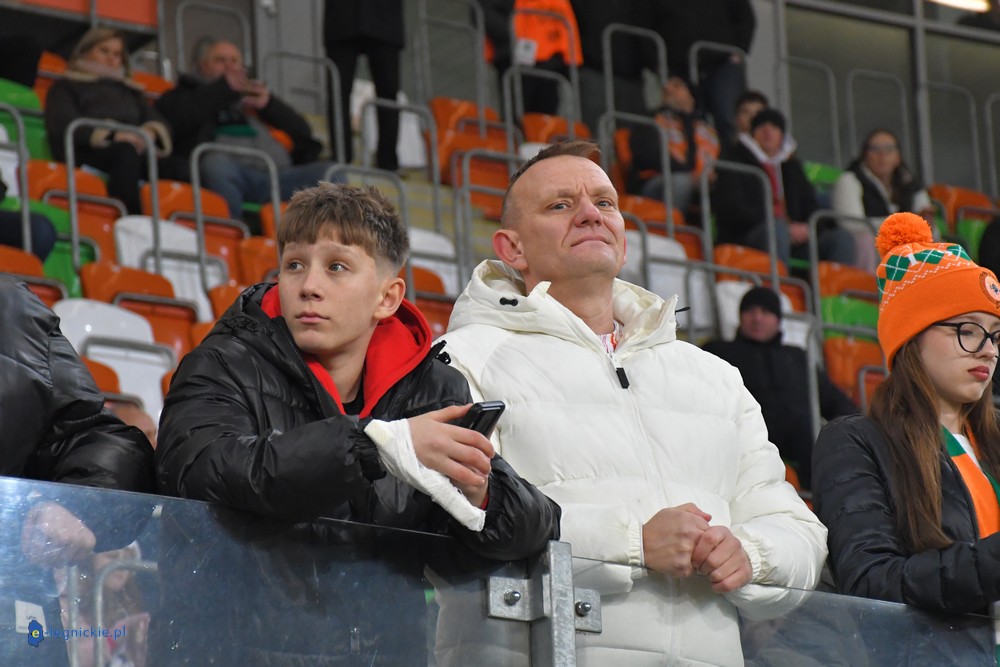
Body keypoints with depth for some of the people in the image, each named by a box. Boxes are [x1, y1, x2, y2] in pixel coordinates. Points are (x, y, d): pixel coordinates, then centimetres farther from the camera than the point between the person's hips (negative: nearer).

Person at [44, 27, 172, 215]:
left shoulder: (128, 90, 35)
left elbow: (159, 121, 18)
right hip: (88, 155, -4)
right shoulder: (66, 87, 20)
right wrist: (111, 136, -16)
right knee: (126, 151, -40)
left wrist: (151, 133, -9)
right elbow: (63, 125, -1)